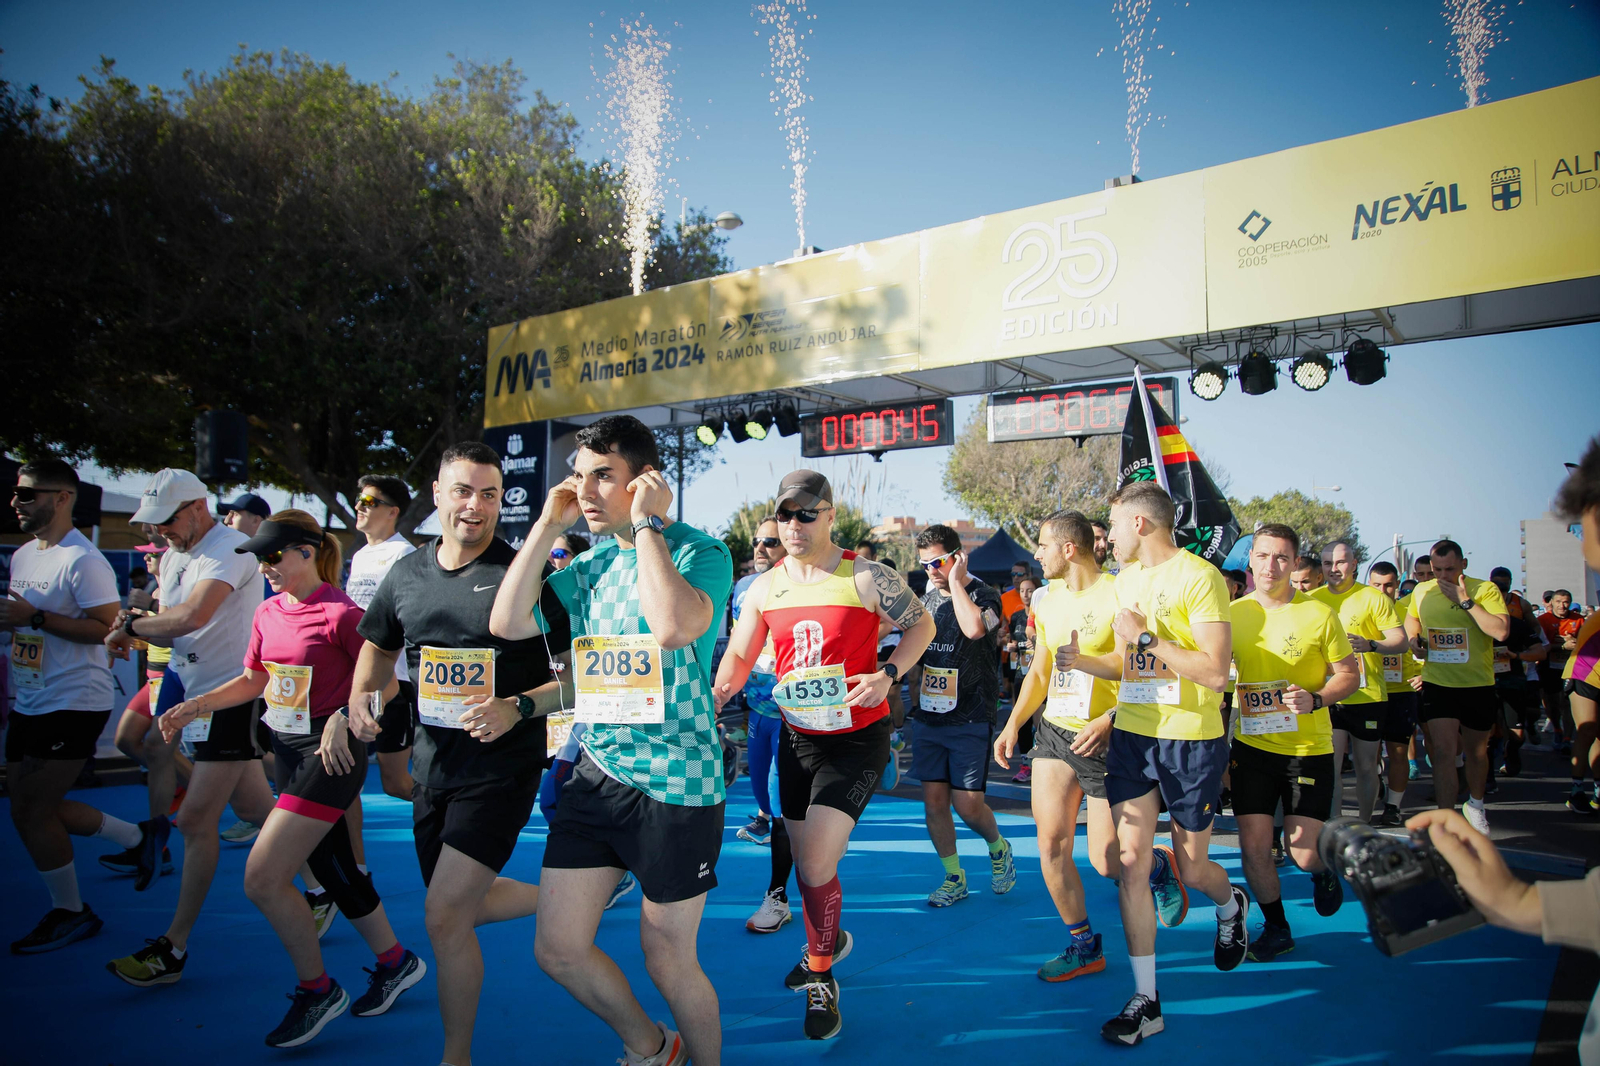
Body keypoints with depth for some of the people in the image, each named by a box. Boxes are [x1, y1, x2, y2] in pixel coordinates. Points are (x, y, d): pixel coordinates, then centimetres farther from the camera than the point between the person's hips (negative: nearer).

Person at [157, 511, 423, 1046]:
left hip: (330, 754, -8)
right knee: (333, 869, 17)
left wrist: (343, 716, -23)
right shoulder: (268, 613, 7)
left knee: (262, 879, -10)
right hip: (289, 749, 9)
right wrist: (195, 705, 6)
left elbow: (386, 682, -12)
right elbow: (254, 680, 17)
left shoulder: (340, 614, -17)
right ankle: (394, 961, 36)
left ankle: (316, 991, 10)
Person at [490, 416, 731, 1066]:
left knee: (666, 957, 8)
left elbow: (673, 627, -33)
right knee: (558, 949, 12)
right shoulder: (593, 562, 8)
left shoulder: (700, 553, -12)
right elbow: (507, 623, 1)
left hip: (676, 786, -6)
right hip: (596, 773, 7)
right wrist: (547, 525, -2)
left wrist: (647, 525, -22)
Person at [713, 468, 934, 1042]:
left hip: (857, 740, -5)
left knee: (814, 862, -13)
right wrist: (711, 700, -8)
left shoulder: (865, 577, -11)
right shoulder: (765, 588, 2)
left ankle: (821, 975, 11)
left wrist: (888, 673, -16)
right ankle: (827, 940, 46)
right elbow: (739, 657, 9)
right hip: (797, 736, 5)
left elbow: (921, 623, -1)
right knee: (806, 860, 17)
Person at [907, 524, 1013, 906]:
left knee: (967, 805, -5)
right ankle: (954, 878, 20)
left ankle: (999, 849, 26)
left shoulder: (985, 596, -8)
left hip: (970, 720, -5)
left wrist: (955, 581, -22)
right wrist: (915, 701, 15)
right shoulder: (927, 599, 10)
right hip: (929, 718, 5)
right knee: (934, 801, 4)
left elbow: (975, 628, -32)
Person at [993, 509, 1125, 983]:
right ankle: (1084, 946, 19)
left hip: (1106, 739, -6)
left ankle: (1161, 866, 34)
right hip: (1054, 731, 6)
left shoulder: (1118, 596, -13)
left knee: (1108, 863, -1)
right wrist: (1013, 724, 10)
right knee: (1051, 845, 1)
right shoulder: (1048, 600, 10)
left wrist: (1108, 721, -24)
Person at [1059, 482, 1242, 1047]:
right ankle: (1145, 1000, 9)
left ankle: (1231, 905, 47)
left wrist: (1145, 637, -19)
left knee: (1192, 867, 10)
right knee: (1130, 861, -1)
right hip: (1131, 735, 6)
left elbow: (1215, 672, -20)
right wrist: (1084, 661, 0)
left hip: (1192, 741, -6)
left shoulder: (1198, 576, -14)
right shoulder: (1126, 580, 11)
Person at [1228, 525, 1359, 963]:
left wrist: (1315, 699, -20)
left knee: (1304, 852, -1)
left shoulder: (1319, 613, -8)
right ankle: (1276, 928, 24)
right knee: (1253, 845, 1)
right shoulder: (1234, 613, 0)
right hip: (1251, 745, 2)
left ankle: (1323, 870, 36)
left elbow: (1350, 675, -2)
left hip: (1309, 747, -2)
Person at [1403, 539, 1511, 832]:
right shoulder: (1421, 591, 1)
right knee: (1443, 752, -11)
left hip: (1478, 686, -1)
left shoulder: (1485, 589, -10)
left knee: (1476, 751, 18)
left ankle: (1475, 804, 44)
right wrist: (1414, 638, 3)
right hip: (1437, 684, 1)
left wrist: (1465, 601, -26)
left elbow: (1501, 631, -25)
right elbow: (1411, 619, 23)